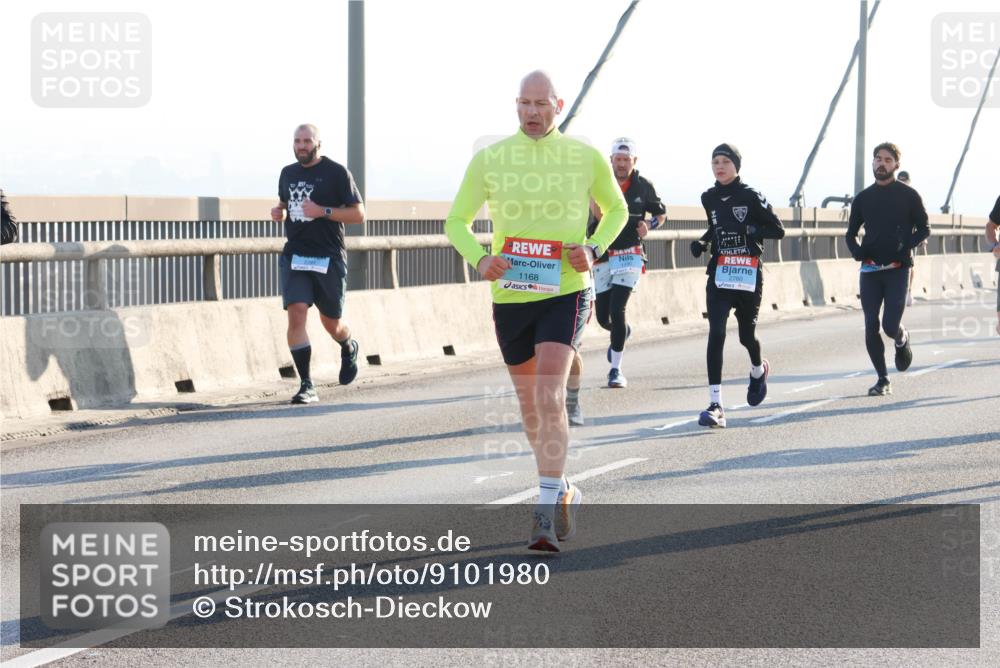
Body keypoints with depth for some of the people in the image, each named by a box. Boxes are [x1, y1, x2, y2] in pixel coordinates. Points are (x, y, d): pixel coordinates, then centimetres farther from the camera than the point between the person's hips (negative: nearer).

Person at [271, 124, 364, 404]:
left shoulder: (337, 173, -4)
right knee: (296, 314, -15)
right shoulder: (287, 173, 11)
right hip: (295, 255, 3)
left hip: (329, 258, -3)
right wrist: (278, 212, 5)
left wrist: (323, 211, -19)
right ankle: (306, 385, -13)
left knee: (330, 322, 9)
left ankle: (348, 349, 46)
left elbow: (358, 215, -6)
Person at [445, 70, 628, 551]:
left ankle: (547, 509, -19)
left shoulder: (586, 157, -1)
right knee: (529, 405, 13)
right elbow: (456, 221, 8)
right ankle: (562, 491, 37)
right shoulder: (489, 160, 0)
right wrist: (479, 258, -13)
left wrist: (594, 249, -4)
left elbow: (616, 209, 16)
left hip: (565, 292, -3)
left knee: (549, 394, -20)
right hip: (509, 296, 3)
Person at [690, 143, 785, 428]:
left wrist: (752, 230, -20)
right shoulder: (709, 198, 10)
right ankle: (715, 405, -18)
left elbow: (778, 230, -3)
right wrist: (703, 242, 8)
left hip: (748, 274, -2)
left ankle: (758, 370, 48)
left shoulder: (751, 197, -4)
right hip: (719, 273, 2)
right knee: (716, 333, -14)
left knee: (747, 334, 10)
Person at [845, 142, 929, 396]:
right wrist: (856, 250, -4)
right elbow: (851, 233, 18)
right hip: (870, 270, 3)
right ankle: (882, 380, 7)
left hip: (897, 269, -3)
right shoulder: (862, 198, 11)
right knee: (871, 327, -3)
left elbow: (924, 229, 5)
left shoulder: (908, 195, 3)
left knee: (891, 326, -11)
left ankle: (902, 340, 26)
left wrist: (906, 247, -13)